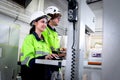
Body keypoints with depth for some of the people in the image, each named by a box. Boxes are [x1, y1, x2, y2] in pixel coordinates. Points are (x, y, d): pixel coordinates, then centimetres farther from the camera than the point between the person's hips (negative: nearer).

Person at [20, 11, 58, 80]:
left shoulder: (45, 41, 16)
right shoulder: (29, 38, -7)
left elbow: (48, 57, 14)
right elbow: (28, 59, -20)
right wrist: (44, 57, -35)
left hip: (43, 74, 7)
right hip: (30, 74, -7)